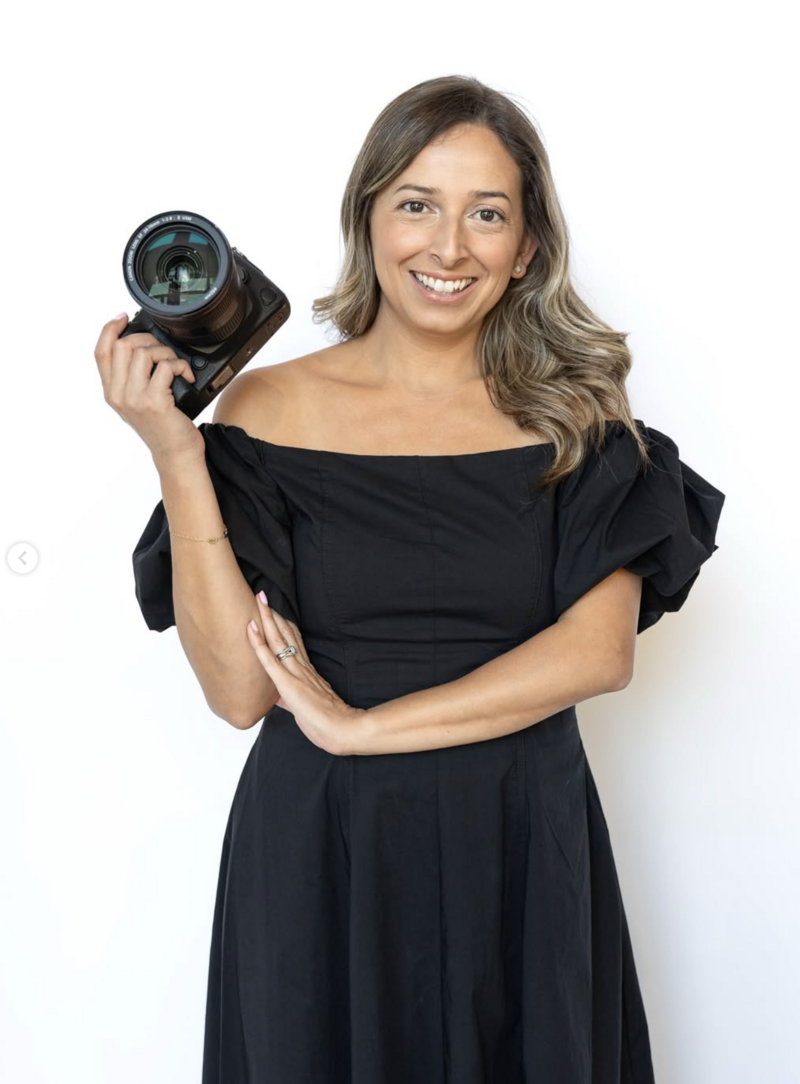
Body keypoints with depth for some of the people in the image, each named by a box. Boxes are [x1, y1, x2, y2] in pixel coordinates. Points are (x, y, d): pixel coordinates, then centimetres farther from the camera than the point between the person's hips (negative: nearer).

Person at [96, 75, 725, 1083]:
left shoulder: (572, 412, 0)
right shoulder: (271, 408, -5)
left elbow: (601, 649, -11)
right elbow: (240, 690, -10)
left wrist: (363, 727, -15)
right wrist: (176, 458, -18)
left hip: (523, 848, 1)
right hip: (319, 855, -1)